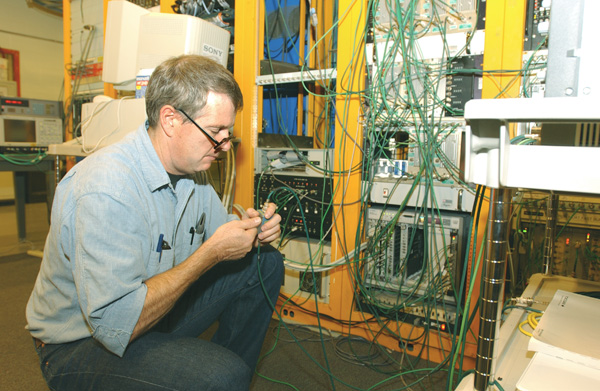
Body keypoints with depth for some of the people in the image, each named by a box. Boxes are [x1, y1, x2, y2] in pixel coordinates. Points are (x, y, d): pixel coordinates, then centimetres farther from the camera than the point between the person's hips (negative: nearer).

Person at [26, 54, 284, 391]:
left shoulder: (190, 170, -3)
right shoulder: (106, 189, -30)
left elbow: (217, 229, 11)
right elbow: (116, 325, -33)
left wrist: (251, 232, -13)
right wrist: (212, 252, -29)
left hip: (151, 308, 8)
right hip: (82, 343, -8)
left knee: (266, 264, 2)